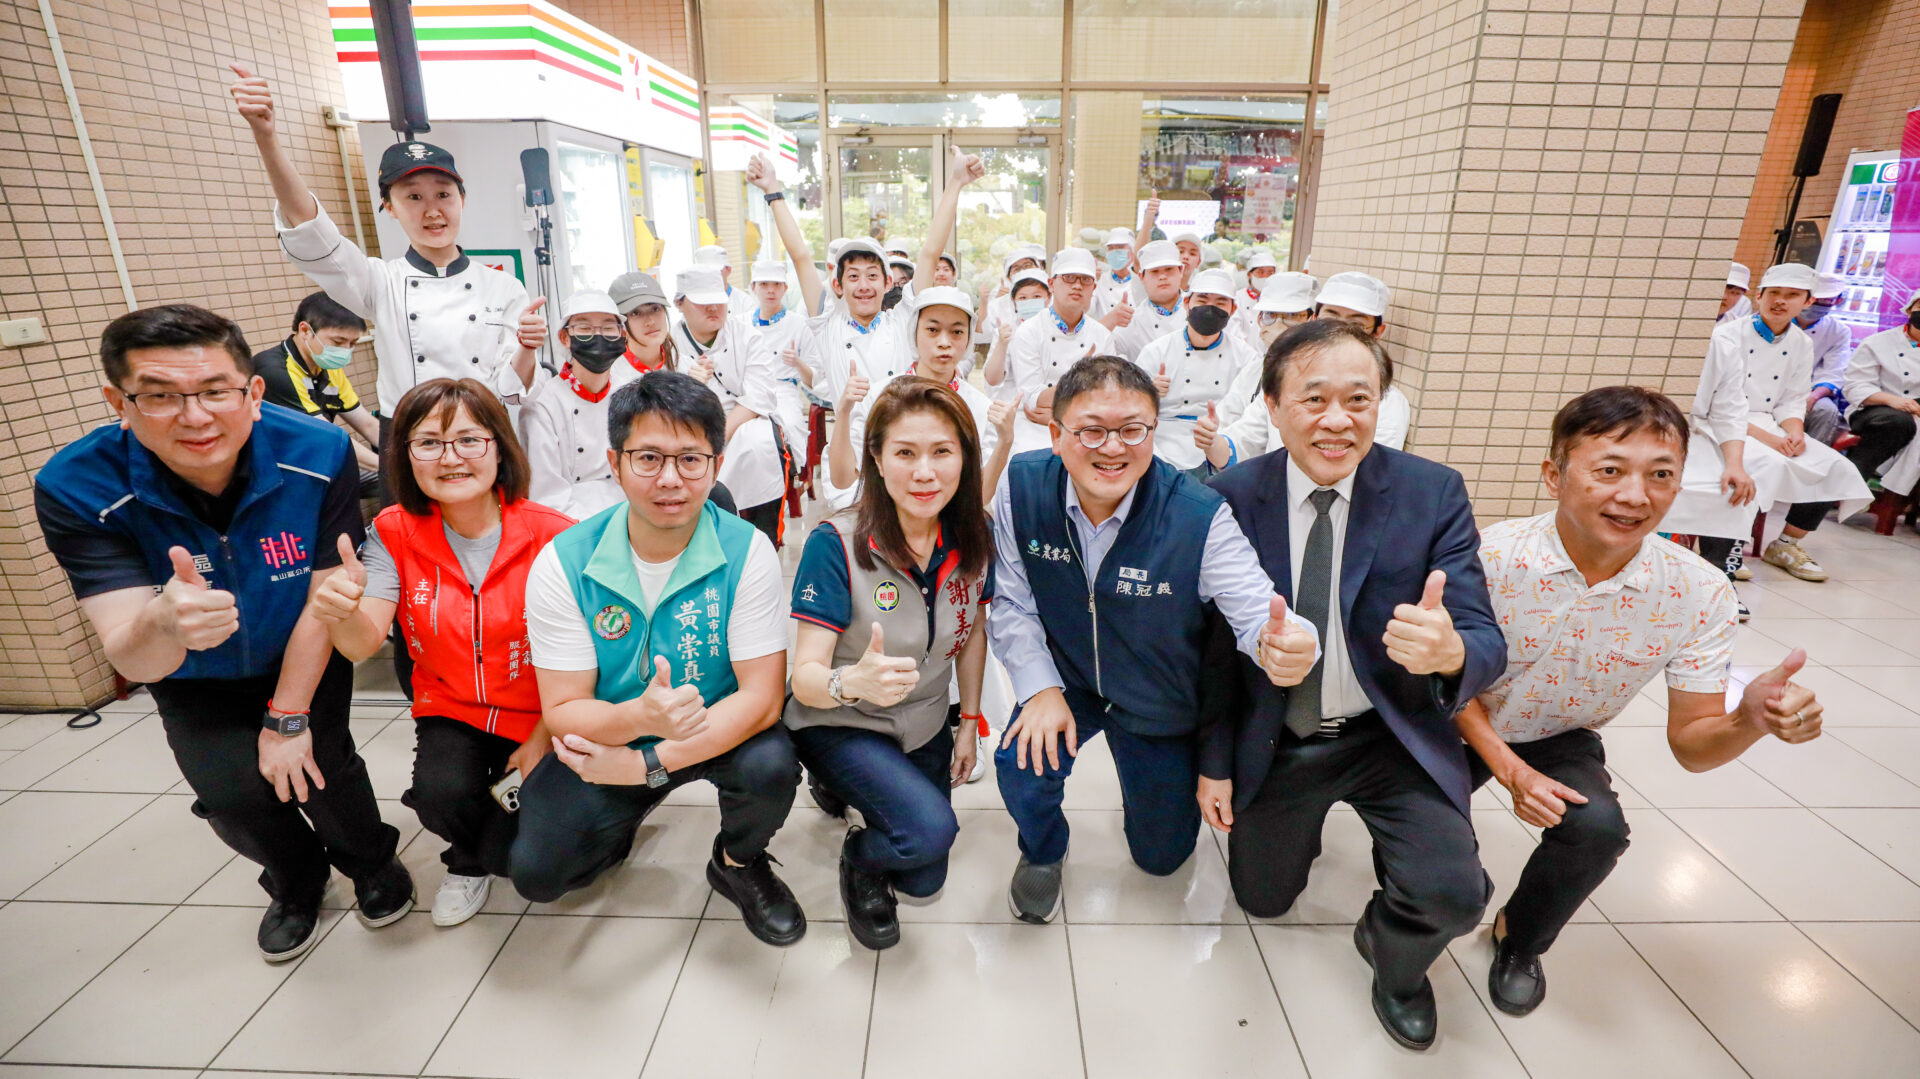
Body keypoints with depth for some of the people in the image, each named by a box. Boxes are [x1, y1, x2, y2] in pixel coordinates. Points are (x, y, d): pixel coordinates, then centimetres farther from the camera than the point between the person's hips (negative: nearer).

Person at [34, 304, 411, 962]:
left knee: (316, 761, -15)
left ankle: (372, 862, 19)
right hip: (197, 680, 1)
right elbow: (133, 661, -31)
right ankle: (296, 882, 25)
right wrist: (163, 625, -56)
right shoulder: (73, 490, -27)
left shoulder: (319, 454, -28)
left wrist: (287, 717, -13)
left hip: (306, 660, -1)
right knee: (233, 792, -10)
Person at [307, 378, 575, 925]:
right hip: (450, 712, 3)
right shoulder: (395, 534, -7)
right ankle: (469, 863, 14)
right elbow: (365, 644, -16)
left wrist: (543, 740, -13)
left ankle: (477, 855, 29)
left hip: (537, 716, -2)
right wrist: (342, 613, -39)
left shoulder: (553, 535, -17)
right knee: (440, 795, -26)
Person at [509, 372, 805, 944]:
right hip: (609, 737, 2)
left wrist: (648, 763, -27)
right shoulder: (562, 564, -15)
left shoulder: (747, 551, -19)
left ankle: (738, 863, 7)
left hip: (720, 730, -1)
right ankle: (618, 826, 23)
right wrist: (638, 716, -38)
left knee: (772, 766, -31)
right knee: (536, 870, -15)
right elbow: (563, 710, -15)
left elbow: (762, 696, -21)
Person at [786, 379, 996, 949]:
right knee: (931, 828, -31)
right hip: (839, 727, -5)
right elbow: (806, 677, -27)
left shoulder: (974, 537, -14)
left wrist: (969, 721, 6)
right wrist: (853, 682, -49)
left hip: (926, 728, 5)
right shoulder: (836, 544, -28)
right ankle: (859, 859, 5)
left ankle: (842, 786, 43)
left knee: (925, 880, 19)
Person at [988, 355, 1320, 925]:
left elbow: (1256, 612, -29)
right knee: (1023, 764, -27)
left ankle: (1157, 783, 52)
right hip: (1065, 680, 1)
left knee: (1162, 856, 14)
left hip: (1160, 706, 0)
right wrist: (1041, 689, -22)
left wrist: (1284, 643, -53)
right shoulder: (1022, 487, -21)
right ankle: (1042, 851, 12)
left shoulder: (1200, 516, -29)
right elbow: (1010, 601, -14)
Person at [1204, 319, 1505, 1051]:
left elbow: (1486, 643, -15)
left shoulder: (1433, 494, -13)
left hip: (1394, 736, 0)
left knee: (1452, 893, -21)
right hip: (1275, 741, 1)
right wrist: (1215, 760, -3)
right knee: (1263, 898, 12)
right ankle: (1301, 817, 47)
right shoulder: (1231, 497, -13)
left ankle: (1394, 958, 18)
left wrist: (1450, 653, -41)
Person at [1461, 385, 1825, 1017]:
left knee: (1598, 828, -27)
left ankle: (1520, 938, 7)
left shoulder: (1699, 594, -18)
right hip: (1467, 727, -1)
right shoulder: (1490, 558, -26)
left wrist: (1750, 721, -33)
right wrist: (1510, 771, -19)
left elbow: (1690, 746, -11)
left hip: (1563, 740, 2)